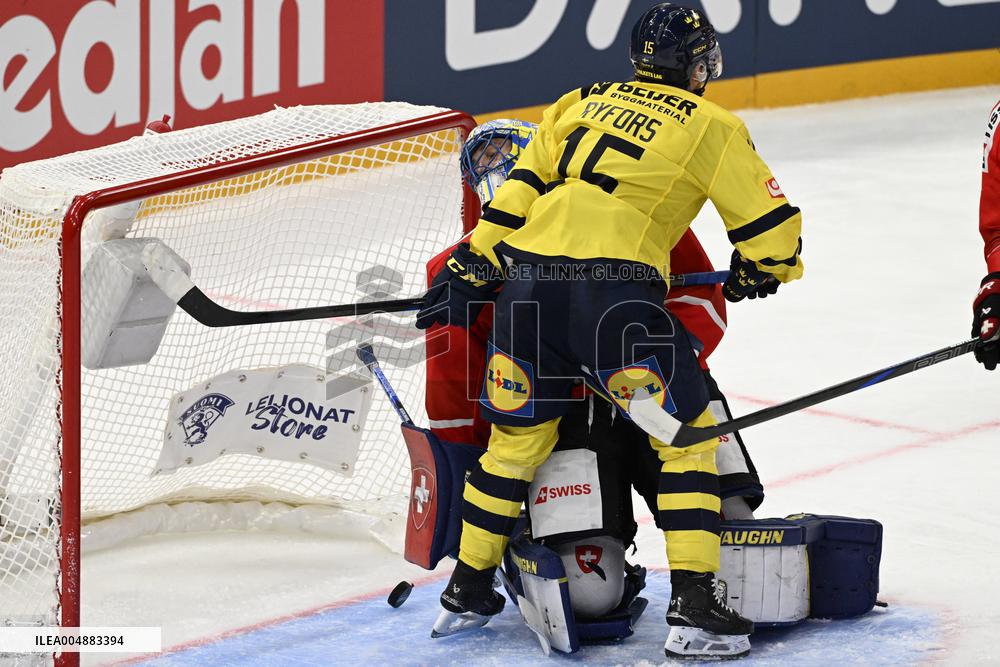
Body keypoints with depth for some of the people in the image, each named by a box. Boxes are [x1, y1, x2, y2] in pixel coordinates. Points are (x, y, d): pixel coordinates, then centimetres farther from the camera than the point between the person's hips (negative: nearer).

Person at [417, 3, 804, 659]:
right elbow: (773, 228, 7)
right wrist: (754, 273, 27)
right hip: (612, 291, -5)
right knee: (686, 435, 6)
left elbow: (518, 192, 17)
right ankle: (694, 603, -2)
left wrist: (469, 272, 20)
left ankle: (467, 586, 30)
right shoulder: (712, 127, 9)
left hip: (527, 279, 5)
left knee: (518, 435, 21)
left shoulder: (580, 104, 21)